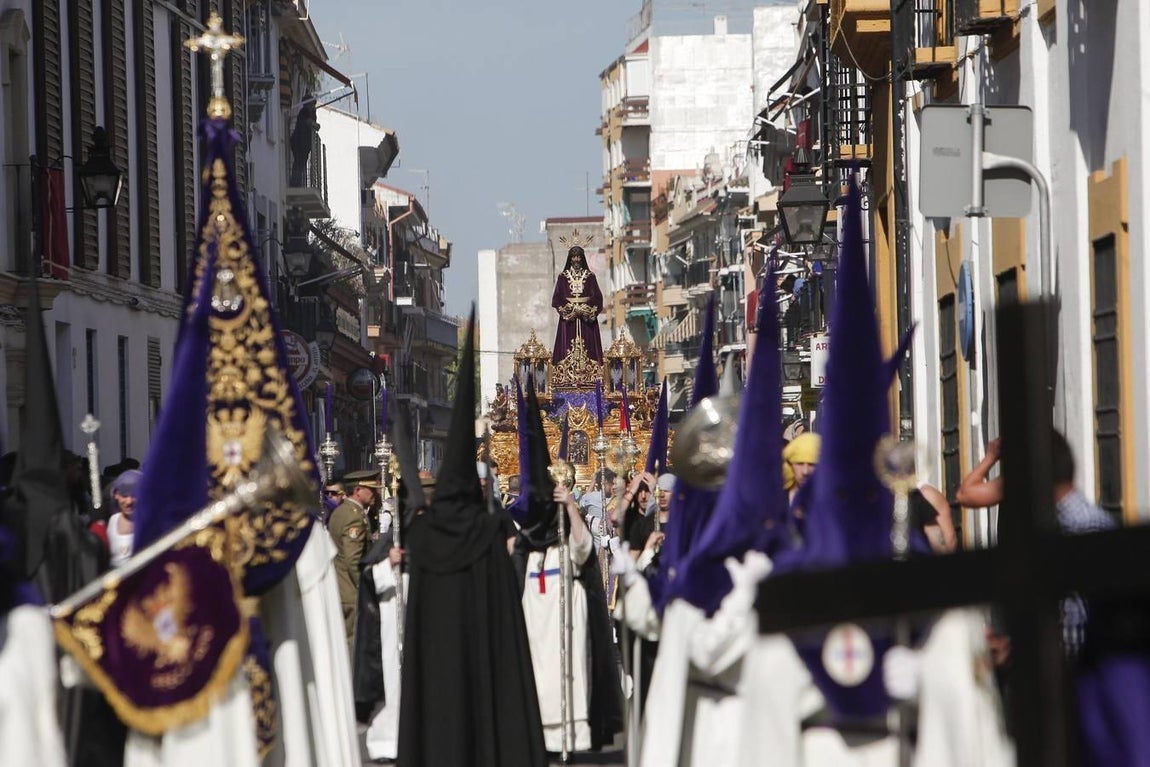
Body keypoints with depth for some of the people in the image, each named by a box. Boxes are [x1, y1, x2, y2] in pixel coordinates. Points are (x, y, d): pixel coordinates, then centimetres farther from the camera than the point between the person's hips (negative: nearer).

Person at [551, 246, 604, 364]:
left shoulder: (590, 276, 7)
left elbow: (597, 297, 1)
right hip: (568, 317, 0)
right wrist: (567, 308, -12)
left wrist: (587, 308, -12)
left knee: (587, 345, -6)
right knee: (568, 347, -6)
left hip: (586, 318, 0)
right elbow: (557, 298, 2)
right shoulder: (563, 276, 7)